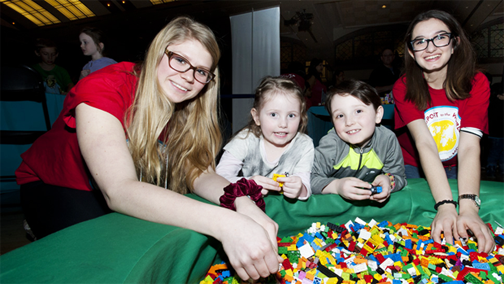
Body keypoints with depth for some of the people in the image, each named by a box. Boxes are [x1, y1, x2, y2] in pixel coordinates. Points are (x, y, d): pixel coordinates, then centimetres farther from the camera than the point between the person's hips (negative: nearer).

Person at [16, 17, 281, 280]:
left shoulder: (186, 111, -11)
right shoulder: (103, 89, -30)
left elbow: (199, 174, -18)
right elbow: (119, 191, -42)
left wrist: (243, 203, -40)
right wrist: (224, 223, -53)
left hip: (128, 200, 4)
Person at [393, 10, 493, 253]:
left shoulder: (477, 84, -17)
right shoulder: (404, 87, -20)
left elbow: (469, 145, -29)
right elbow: (425, 144, -31)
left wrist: (468, 207, -43)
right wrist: (445, 206, -42)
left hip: (457, 172, 1)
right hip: (414, 169, -1)